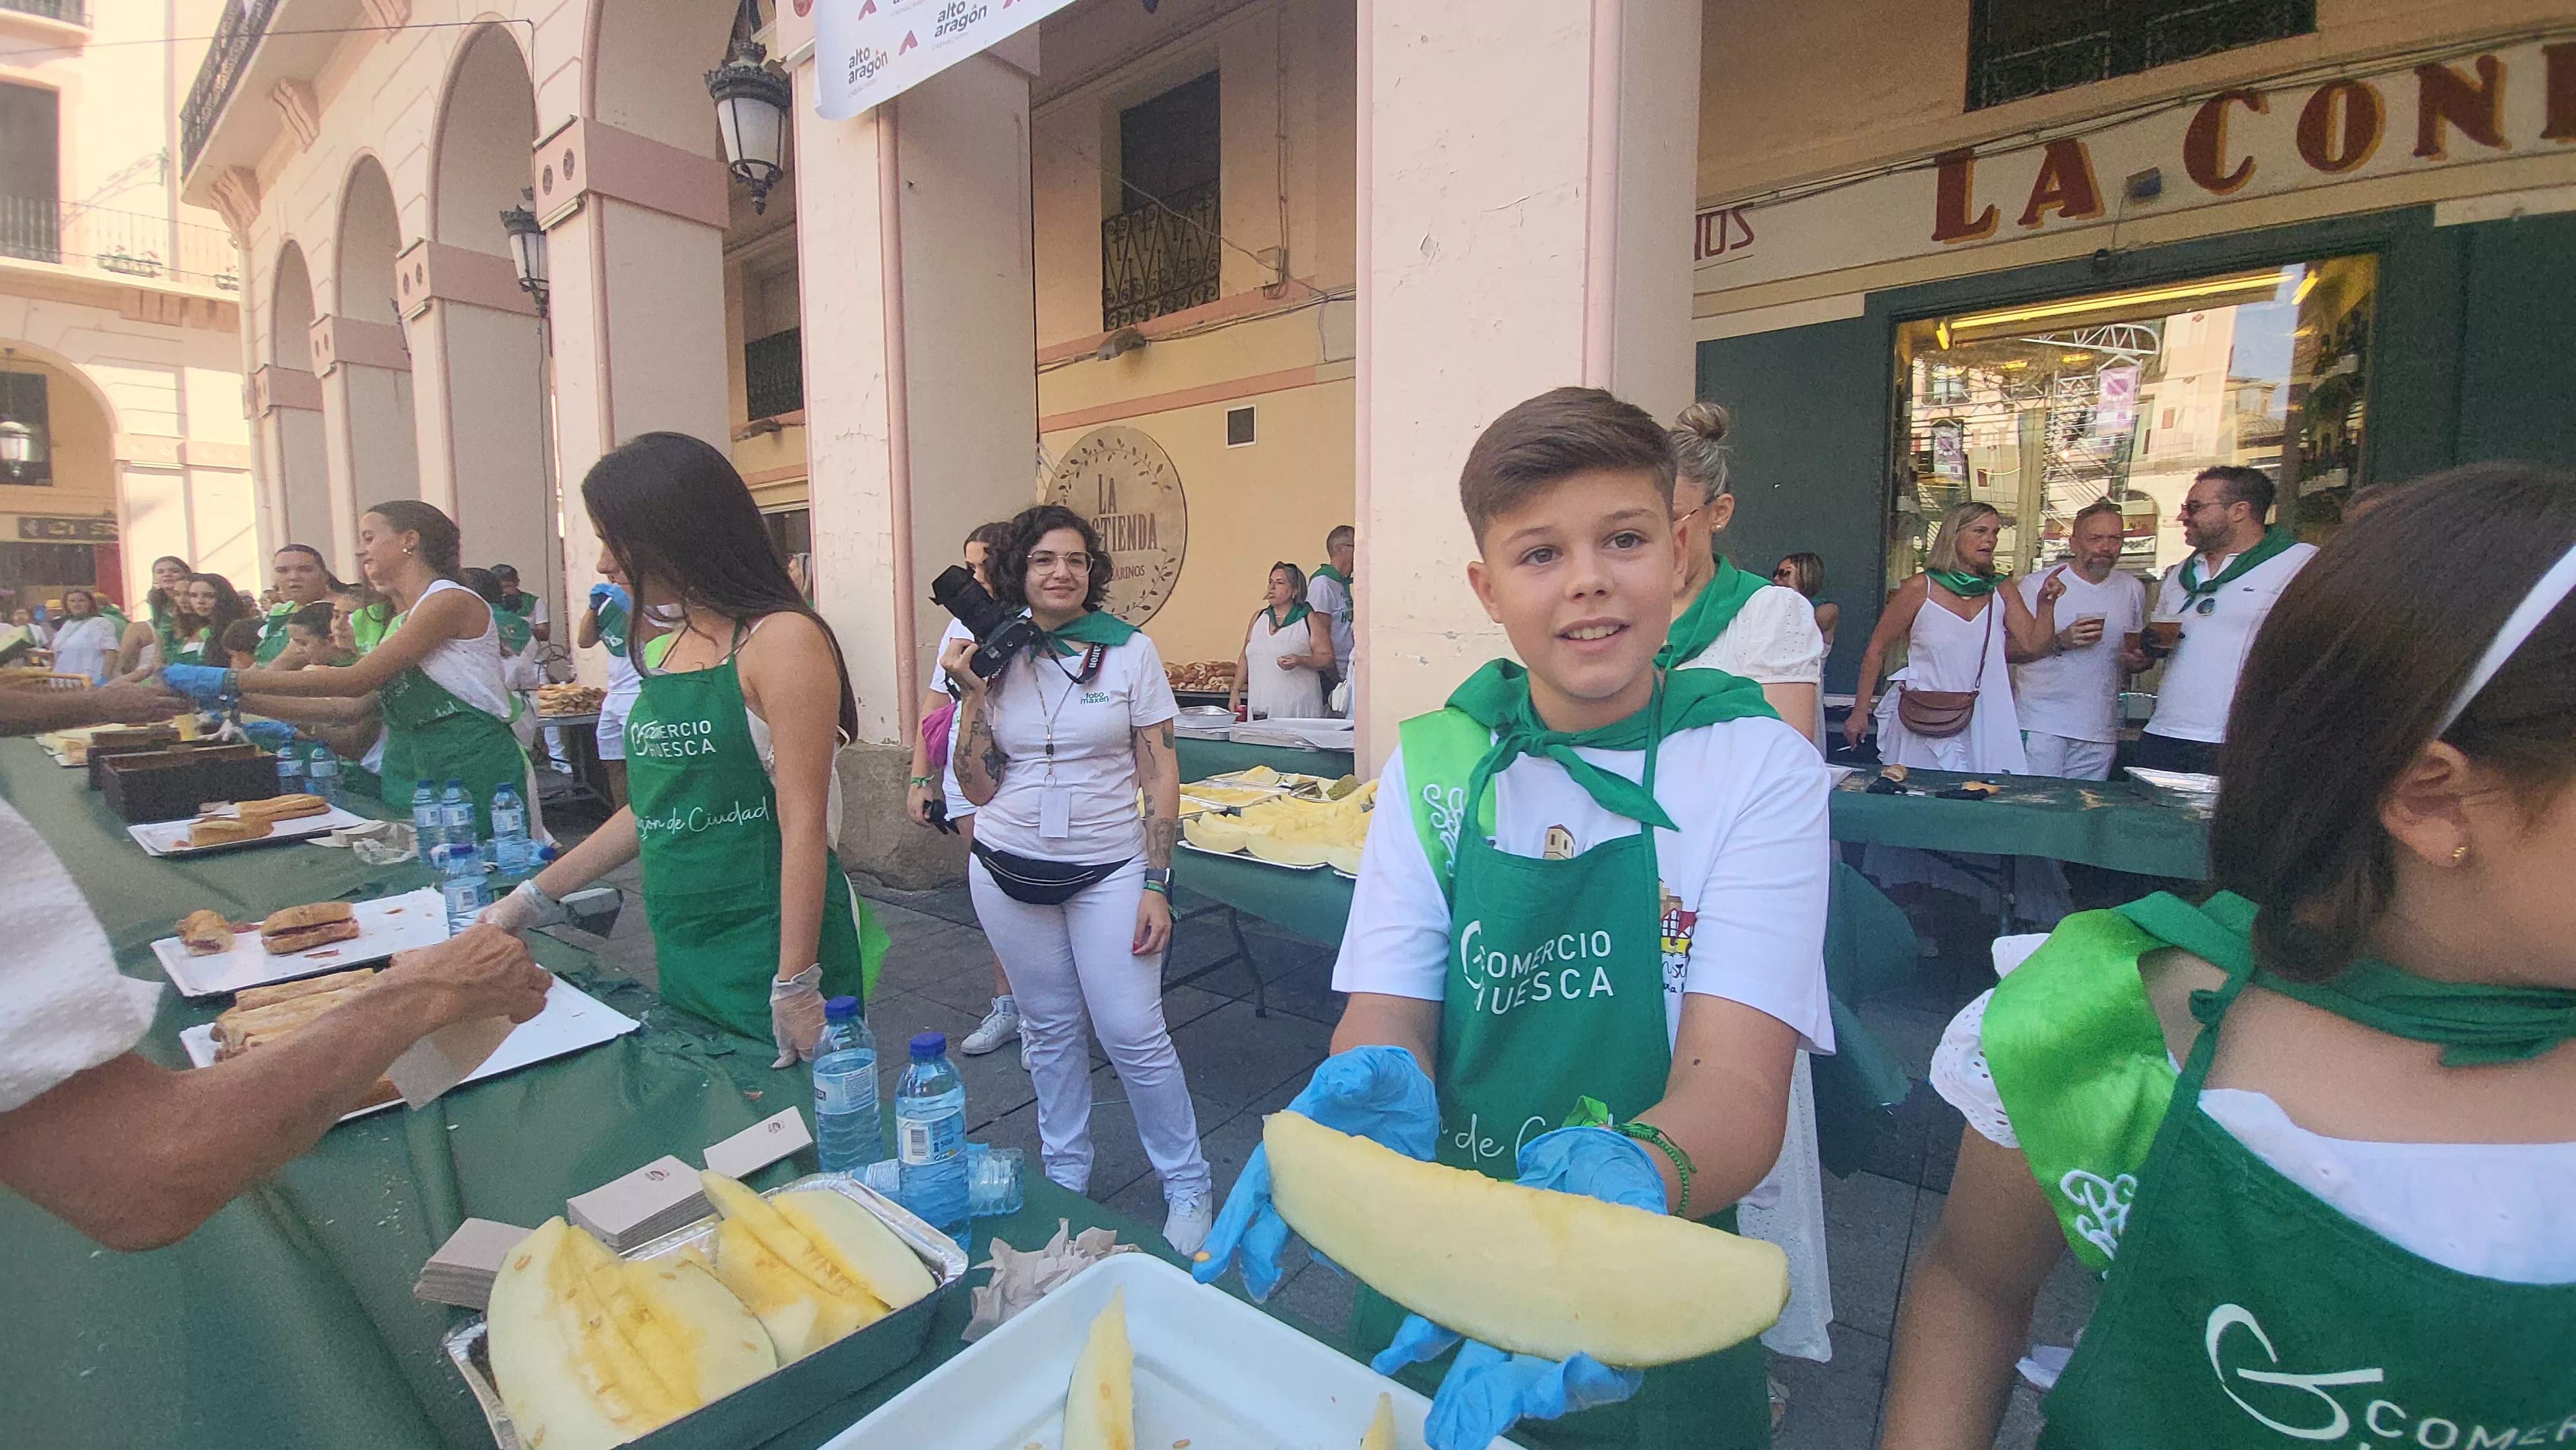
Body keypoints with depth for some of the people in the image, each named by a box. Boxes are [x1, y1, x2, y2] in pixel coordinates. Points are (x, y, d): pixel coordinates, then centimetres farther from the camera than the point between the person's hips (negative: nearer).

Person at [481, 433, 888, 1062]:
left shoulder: (781, 639, -13)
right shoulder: (669, 644, 11)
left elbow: (804, 823, -17)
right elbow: (655, 807, 18)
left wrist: (795, 987, -19)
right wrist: (537, 897, 21)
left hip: (769, 946, -7)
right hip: (682, 950, 8)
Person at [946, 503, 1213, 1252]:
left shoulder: (1130, 651, -5)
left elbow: (1160, 777, -4)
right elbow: (979, 789, 1)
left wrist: (1156, 886, -9)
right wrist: (972, 694, -10)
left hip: (1109, 868, -2)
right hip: (1010, 872, 3)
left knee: (1133, 1033, -3)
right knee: (1049, 1028, 15)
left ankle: (1187, 1186, 18)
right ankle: (1064, 1174, 36)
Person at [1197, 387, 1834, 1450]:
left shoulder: (1759, 767, -13)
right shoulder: (1431, 764, -7)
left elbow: (1738, 1082, -22)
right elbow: (1387, 1011, -11)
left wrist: (1638, 1174, -42)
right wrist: (1373, 1086, -33)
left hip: (1651, 1323, -1)